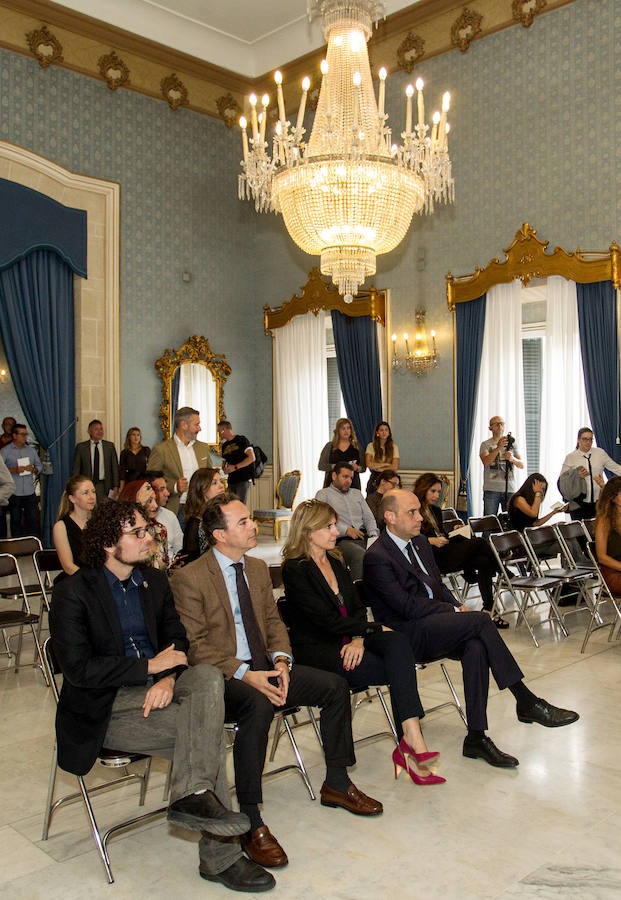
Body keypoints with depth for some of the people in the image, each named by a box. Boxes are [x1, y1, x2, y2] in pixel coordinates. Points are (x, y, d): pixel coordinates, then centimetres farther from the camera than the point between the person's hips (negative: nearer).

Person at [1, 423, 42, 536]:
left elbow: (39, 466, 17)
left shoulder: (31, 450, 12)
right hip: (14, 493, -2)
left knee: (33, 520, 1)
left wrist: (33, 469, -5)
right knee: (16, 521, 6)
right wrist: (14, 470, -18)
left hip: (30, 492, 3)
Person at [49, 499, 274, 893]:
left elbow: (177, 640, 10)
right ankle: (219, 856, -16)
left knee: (208, 676, -28)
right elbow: (78, 669, -16)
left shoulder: (155, 581, 10)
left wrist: (168, 677, -13)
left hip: (156, 684, 6)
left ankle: (195, 796, -34)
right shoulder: (73, 592, -10)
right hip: (105, 707, -5)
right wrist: (151, 666, -16)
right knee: (207, 730, -25)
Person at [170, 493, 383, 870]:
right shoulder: (189, 579, -12)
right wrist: (244, 675, -26)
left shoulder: (258, 568, 11)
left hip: (264, 668, 7)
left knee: (335, 686, -4)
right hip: (221, 677, -7)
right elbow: (195, 646, -16)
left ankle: (336, 784, 15)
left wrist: (280, 661, -6)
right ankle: (251, 822, -24)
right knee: (259, 705, -37)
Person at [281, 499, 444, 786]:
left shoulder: (335, 561, 16)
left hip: (347, 640, 6)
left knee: (397, 643, -26)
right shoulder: (295, 569, -10)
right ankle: (409, 745, -11)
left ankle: (411, 740, -31)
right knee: (400, 669, -24)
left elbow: (357, 606, 9)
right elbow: (328, 620, -15)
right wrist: (375, 629, -9)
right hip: (315, 649, -6)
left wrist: (358, 638, -12)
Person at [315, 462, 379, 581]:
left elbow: (368, 517, 23)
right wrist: (346, 530, -13)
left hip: (363, 537, 5)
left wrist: (374, 534, 1)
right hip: (342, 540, -5)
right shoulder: (323, 494, 14)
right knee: (361, 557, -38)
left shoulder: (357, 493, 31)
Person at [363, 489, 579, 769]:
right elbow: (407, 606, -18)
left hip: (433, 625, 8)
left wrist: (458, 607, 0)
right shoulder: (376, 557, -13)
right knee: (481, 620, -25)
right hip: (407, 635, -8)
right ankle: (526, 702, -16)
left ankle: (476, 737, -21)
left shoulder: (419, 541, 15)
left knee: (475, 647, -25)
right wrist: (455, 611, -13)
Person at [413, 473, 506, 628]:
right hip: (433, 557, -8)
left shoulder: (436, 511, 25)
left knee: (484, 561, -19)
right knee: (479, 542, -21)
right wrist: (431, 541, -21)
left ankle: (488, 609, -21)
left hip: (445, 552, 8)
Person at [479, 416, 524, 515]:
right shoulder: (485, 444, 6)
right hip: (491, 489, -2)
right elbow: (485, 462, -12)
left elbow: (521, 465, 7)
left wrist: (512, 459, -15)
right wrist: (498, 448, -23)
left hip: (509, 488, 2)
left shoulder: (512, 444, 14)